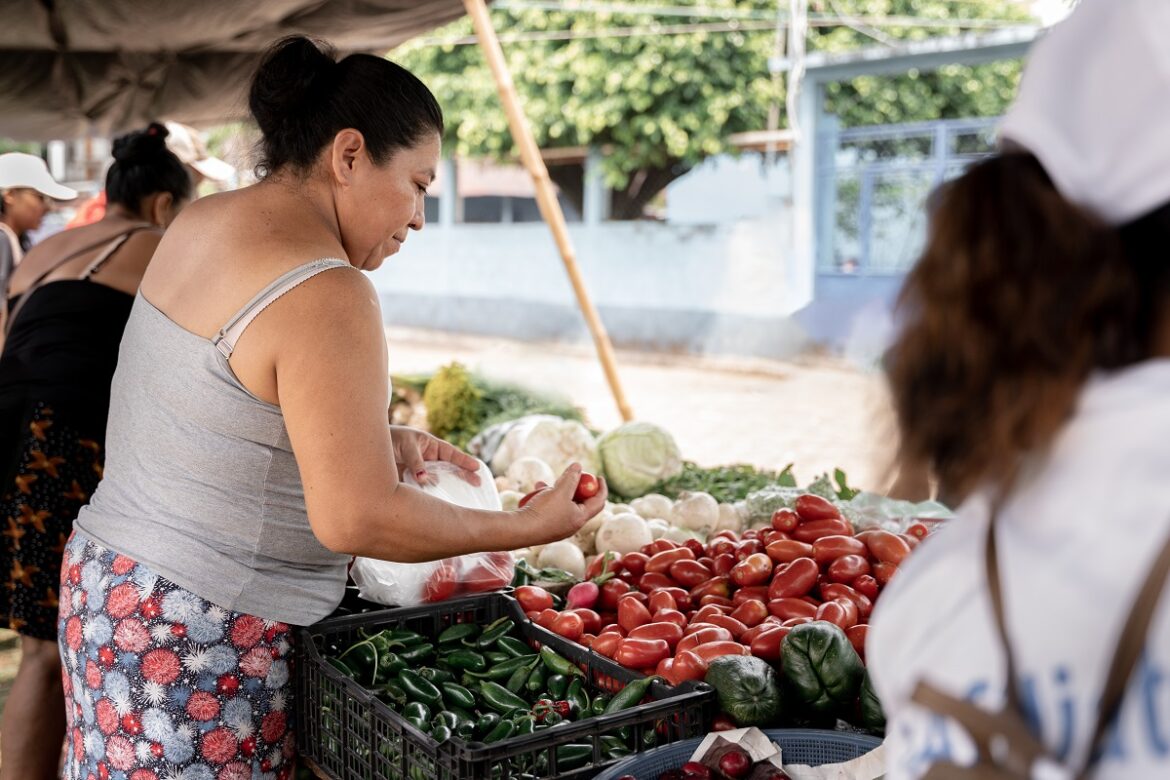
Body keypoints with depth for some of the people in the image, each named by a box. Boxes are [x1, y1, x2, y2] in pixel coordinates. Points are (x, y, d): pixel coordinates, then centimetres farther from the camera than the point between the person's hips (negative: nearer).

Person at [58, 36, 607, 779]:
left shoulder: (201, 223, 6)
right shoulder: (327, 296, -23)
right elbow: (357, 520, -23)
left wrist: (379, 442, 9)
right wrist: (526, 527, -14)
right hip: (202, 637, -9)